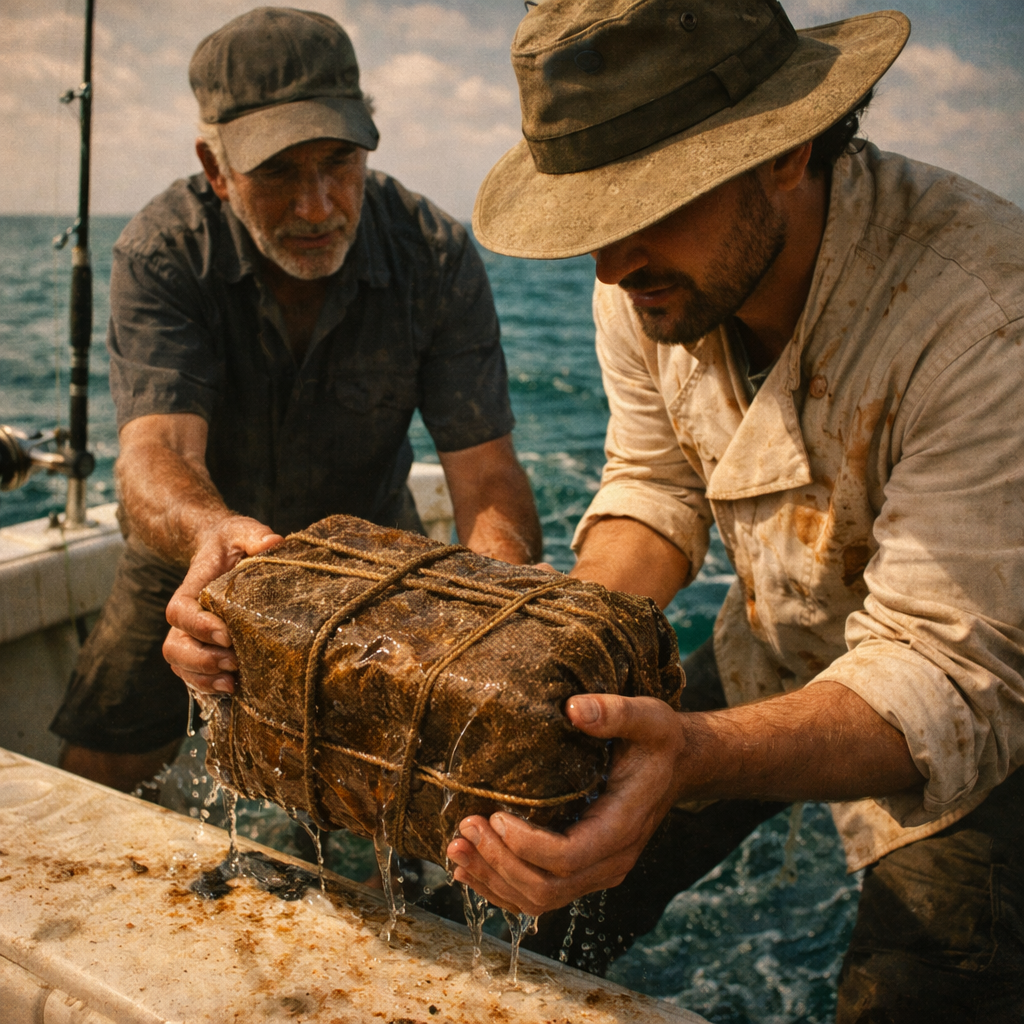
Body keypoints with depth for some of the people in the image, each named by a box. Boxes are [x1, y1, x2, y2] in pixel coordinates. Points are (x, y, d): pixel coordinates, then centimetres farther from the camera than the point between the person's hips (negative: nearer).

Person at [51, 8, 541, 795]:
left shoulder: (437, 256, -23)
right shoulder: (161, 253, -25)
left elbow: (485, 473, -28)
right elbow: (155, 449, -39)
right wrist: (212, 532, -64)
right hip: (196, 553, 0)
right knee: (95, 778, 3)